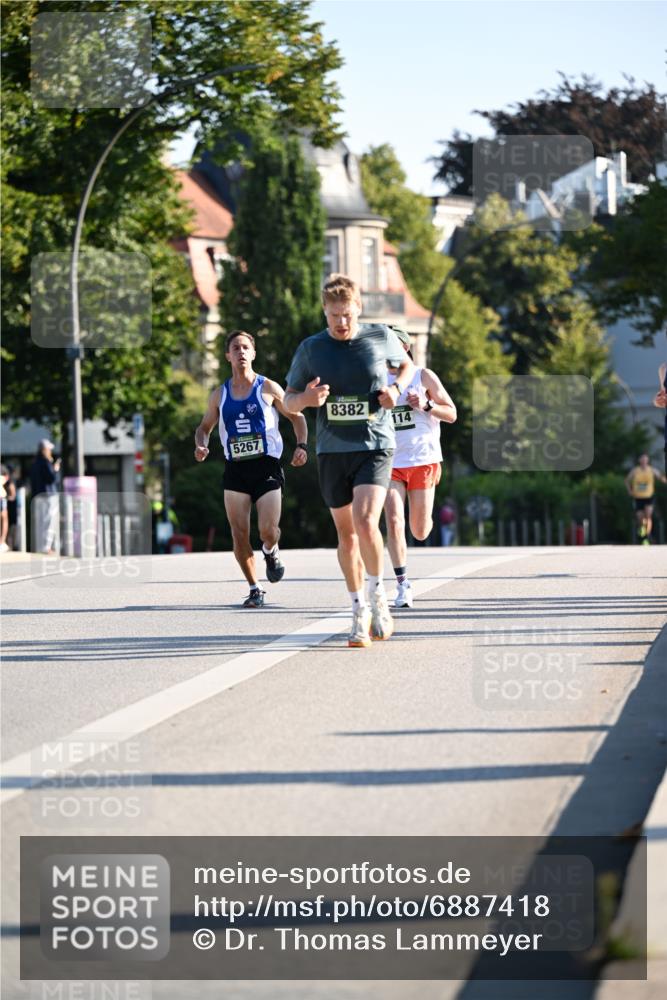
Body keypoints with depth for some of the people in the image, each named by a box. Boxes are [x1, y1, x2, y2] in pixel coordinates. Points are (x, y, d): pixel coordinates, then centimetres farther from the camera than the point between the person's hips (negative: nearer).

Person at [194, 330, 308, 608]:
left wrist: (302, 445, -6)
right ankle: (255, 589, 9)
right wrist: (200, 446, 1)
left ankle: (271, 552, 24)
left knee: (268, 530, -13)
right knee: (239, 535, -5)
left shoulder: (268, 388, 2)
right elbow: (205, 426, 22)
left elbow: (296, 417, 10)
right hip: (235, 470, 3)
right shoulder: (219, 395, 10)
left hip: (267, 467, -3)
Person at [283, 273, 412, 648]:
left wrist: (396, 388, -2)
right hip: (332, 451, 2)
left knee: (366, 522, -20)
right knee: (346, 532, 8)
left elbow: (406, 364, 19)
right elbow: (289, 400, 8)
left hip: (375, 446, -2)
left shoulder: (381, 336, -1)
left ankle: (378, 595, 2)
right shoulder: (311, 349, 0)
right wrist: (306, 399, -15)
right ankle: (360, 610, 22)